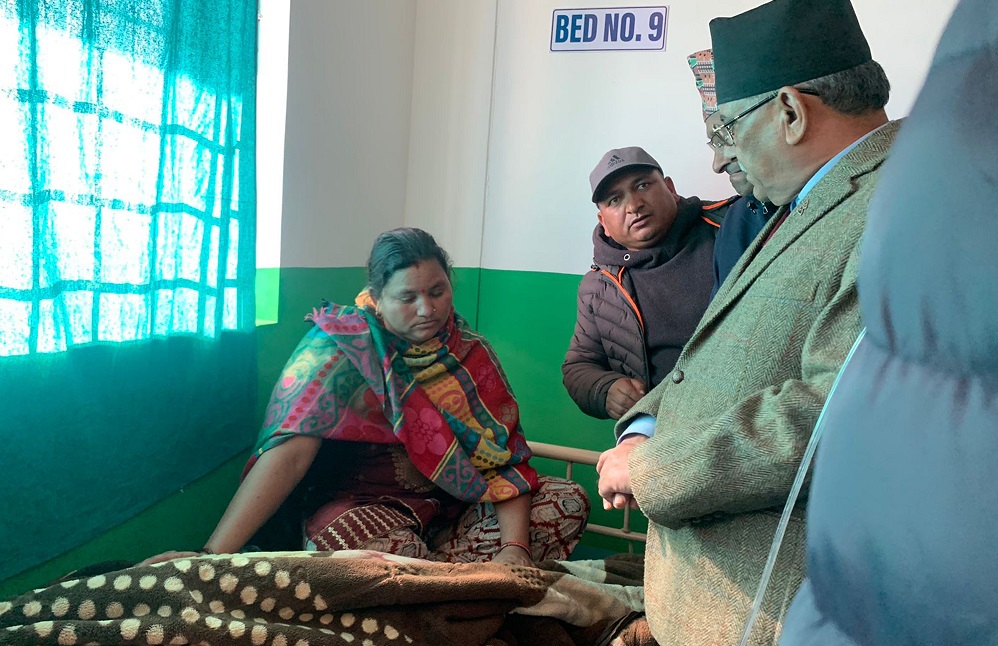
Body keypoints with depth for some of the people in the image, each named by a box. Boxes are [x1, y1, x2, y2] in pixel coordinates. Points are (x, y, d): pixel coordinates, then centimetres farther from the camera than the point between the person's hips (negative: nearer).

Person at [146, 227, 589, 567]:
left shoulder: (470, 351, 0)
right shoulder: (340, 346, -12)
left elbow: (504, 454, -5)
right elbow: (289, 451, -23)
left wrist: (514, 545, -21)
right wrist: (214, 554, -33)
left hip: (460, 502, 6)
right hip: (368, 503, -5)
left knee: (568, 501, -14)